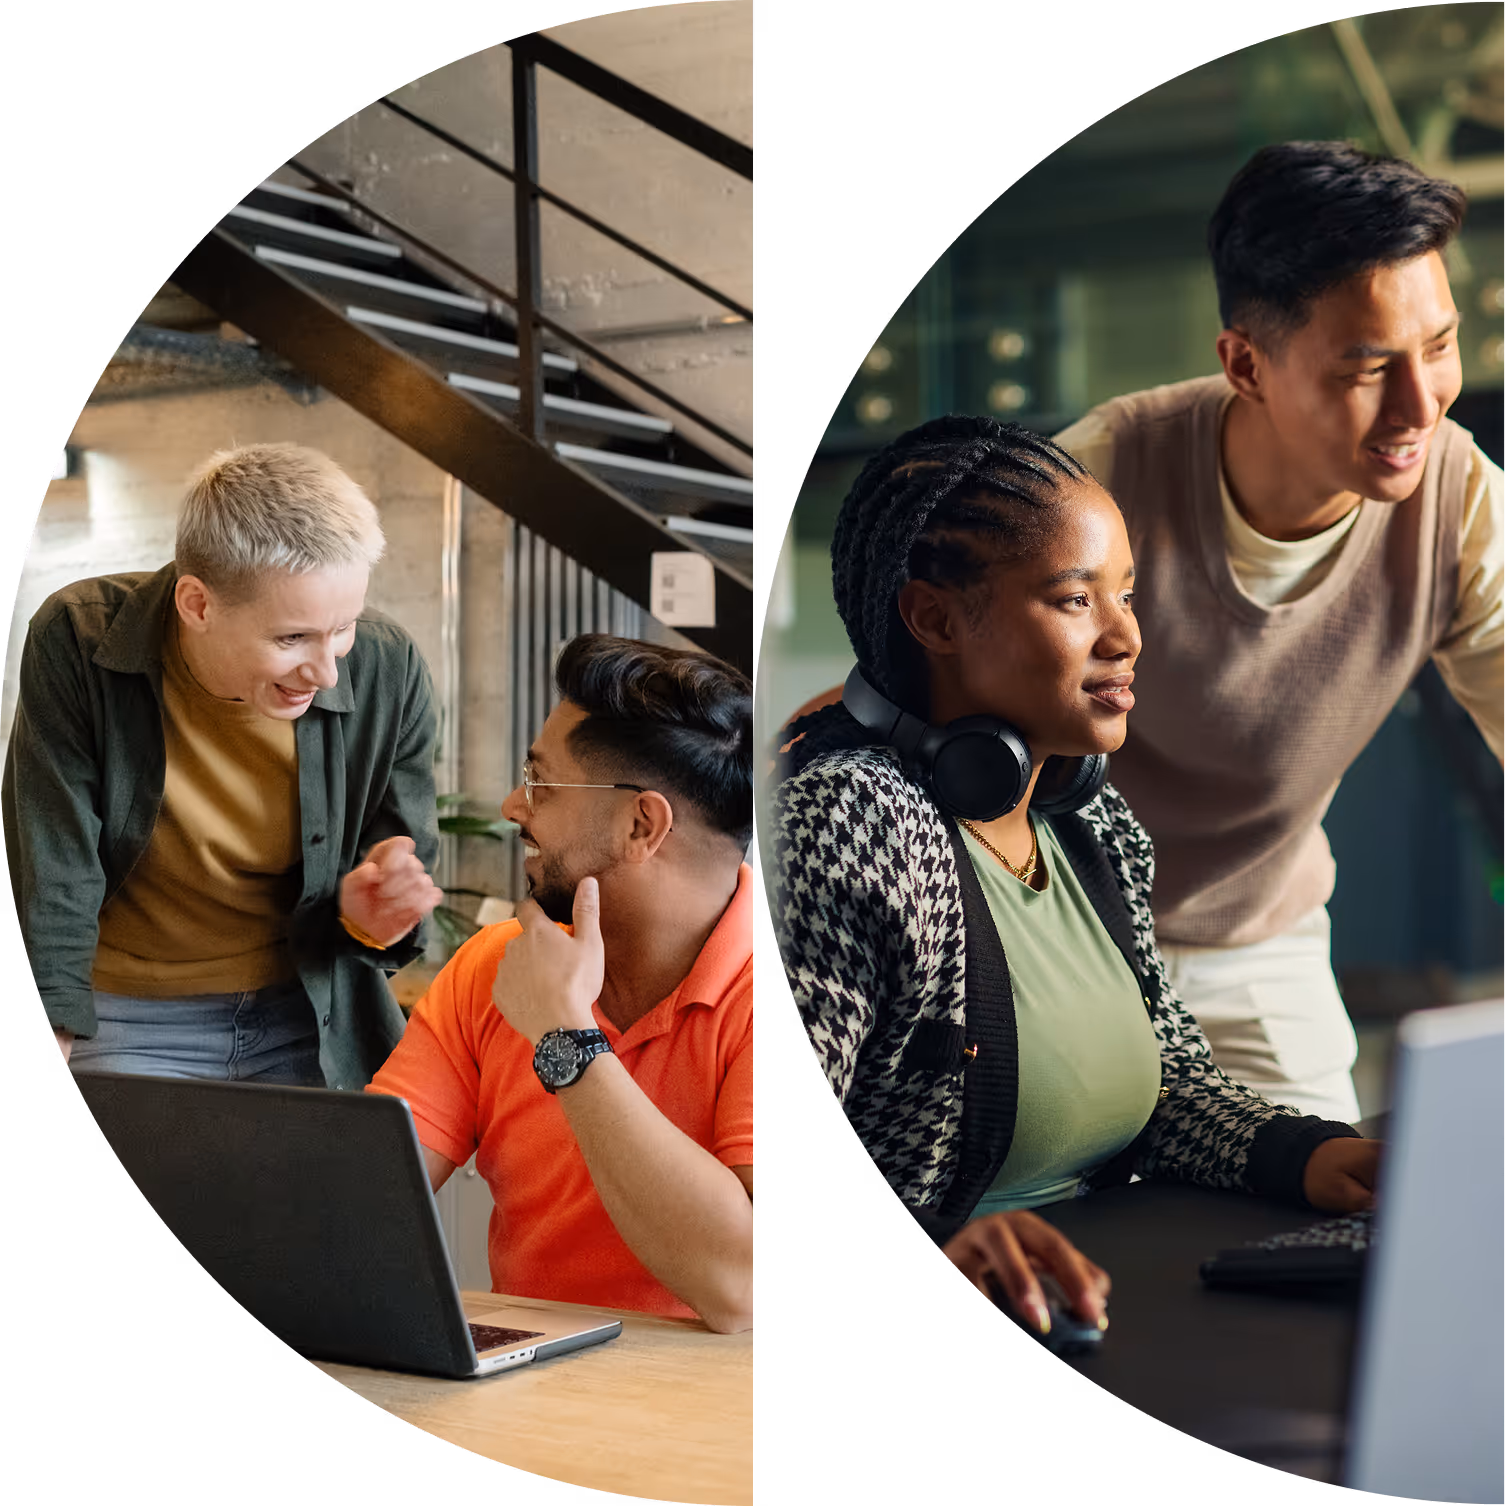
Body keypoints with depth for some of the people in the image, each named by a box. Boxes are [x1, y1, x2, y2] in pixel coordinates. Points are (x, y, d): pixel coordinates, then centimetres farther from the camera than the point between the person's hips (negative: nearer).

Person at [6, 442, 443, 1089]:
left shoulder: (388, 670, -13)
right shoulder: (77, 643, -17)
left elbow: (407, 874, 0)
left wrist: (367, 917, -23)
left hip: (309, 1024, 2)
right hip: (124, 1023, -1)